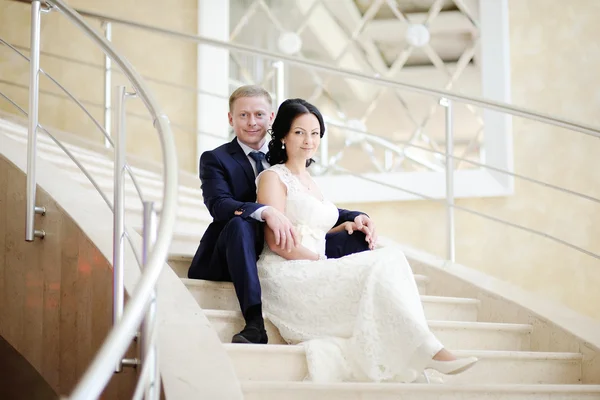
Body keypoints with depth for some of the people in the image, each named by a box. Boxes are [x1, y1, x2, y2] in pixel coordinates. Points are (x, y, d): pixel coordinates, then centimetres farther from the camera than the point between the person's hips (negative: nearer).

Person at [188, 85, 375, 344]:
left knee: (357, 238, -10)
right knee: (240, 223, -38)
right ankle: (255, 323, -46)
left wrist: (355, 217, -6)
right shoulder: (215, 159, 2)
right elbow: (219, 205, -18)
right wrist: (265, 212, -36)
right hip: (227, 262, -4)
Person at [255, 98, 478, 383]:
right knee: (382, 266, -25)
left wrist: (345, 228, 7)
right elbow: (277, 243, -9)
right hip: (287, 276, -7)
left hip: (313, 273, 7)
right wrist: (323, 262, -10)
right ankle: (428, 351, -31)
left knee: (389, 259, -21)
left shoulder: (309, 181, 27)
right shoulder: (273, 178, 2)